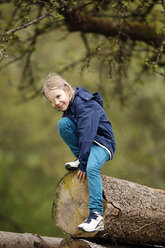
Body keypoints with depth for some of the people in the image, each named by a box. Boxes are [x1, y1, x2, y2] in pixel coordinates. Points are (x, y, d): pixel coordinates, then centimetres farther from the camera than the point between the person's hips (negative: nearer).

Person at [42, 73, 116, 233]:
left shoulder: (85, 106, -25)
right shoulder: (67, 106, 3)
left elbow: (87, 135, -28)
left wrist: (83, 165, -27)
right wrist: (80, 160, 2)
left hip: (101, 143, -8)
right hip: (83, 141, 8)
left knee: (92, 167, -37)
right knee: (63, 123, -17)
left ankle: (96, 215, -36)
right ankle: (79, 158, -3)